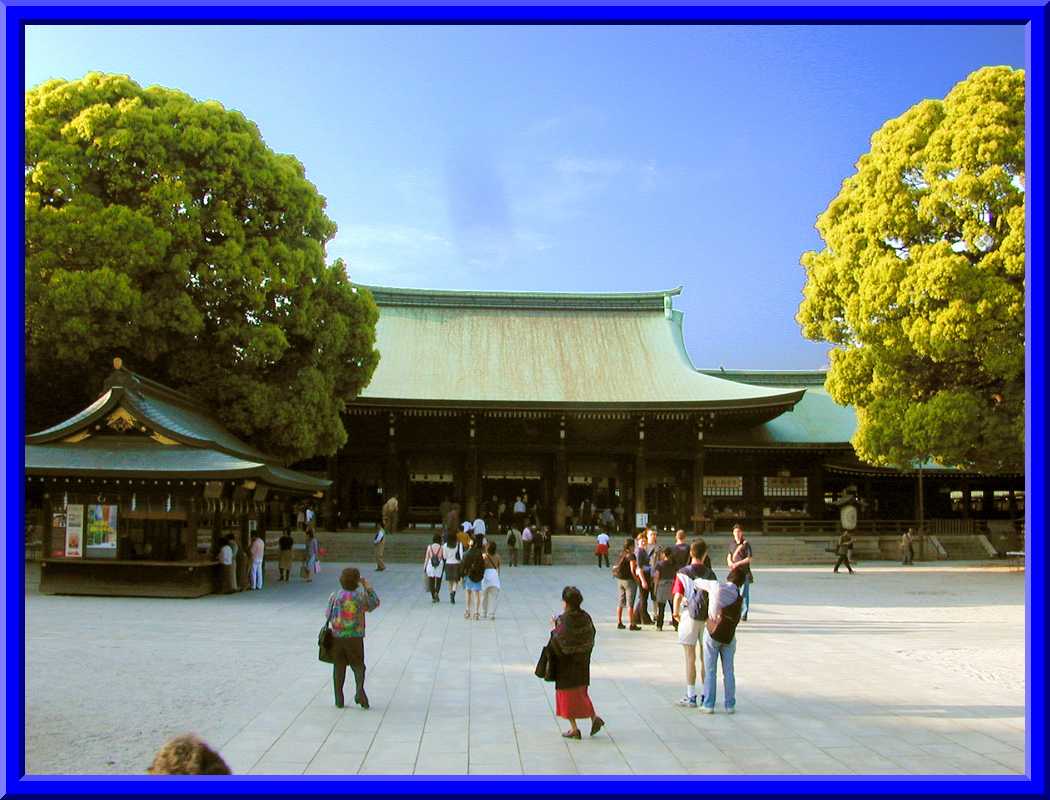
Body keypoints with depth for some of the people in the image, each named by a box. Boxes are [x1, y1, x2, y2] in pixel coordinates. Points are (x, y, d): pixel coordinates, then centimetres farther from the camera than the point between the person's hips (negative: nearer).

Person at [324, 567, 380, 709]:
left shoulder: (335, 596, -4)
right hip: (355, 637, -1)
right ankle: (360, 690, -11)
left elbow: (328, 615, 7)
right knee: (358, 666, 11)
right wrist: (368, 587, 16)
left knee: (339, 667, 11)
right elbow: (375, 604, 11)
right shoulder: (361, 596, -7)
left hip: (337, 637, 1)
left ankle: (339, 699, 10)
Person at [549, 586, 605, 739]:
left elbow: (559, 643, -26)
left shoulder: (564, 620, -23)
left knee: (567, 693, 7)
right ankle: (594, 717, 7)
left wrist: (553, 628, -8)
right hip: (583, 662, 6)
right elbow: (591, 638, 7)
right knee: (581, 691, 22)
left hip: (567, 663, -6)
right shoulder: (586, 617, -3)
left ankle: (574, 729, 11)